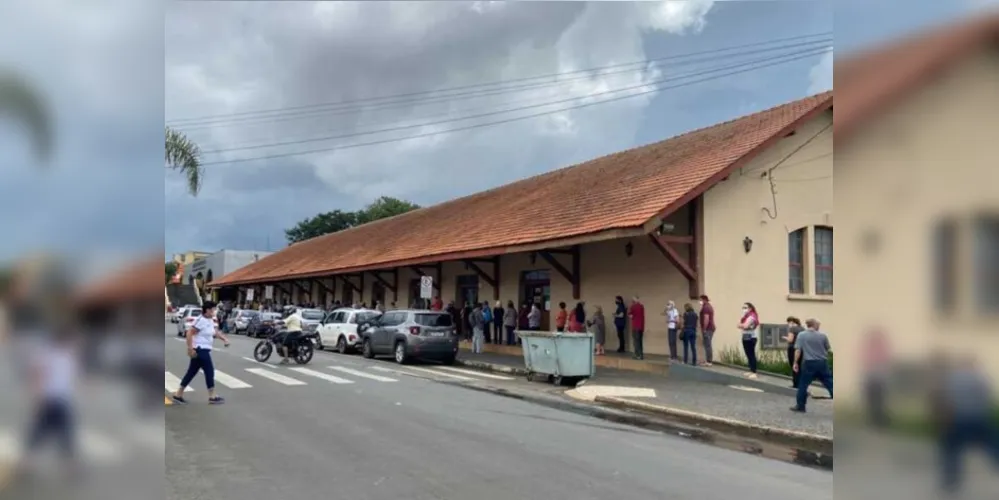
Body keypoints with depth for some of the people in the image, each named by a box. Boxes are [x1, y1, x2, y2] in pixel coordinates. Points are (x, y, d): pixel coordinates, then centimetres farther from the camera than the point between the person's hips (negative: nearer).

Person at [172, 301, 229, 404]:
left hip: (204, 350, 10)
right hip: (200, 350, -10)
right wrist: (190, 348, -25)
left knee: (192, 372, 13)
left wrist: (224, 338, 13)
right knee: (209, 371, -3)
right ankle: (212, 396, 6)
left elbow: (214, 332, 25)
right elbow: (189, 333, -22)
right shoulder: (201, 320, -19)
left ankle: (178, 394, 19)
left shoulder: (210, 320, 11)